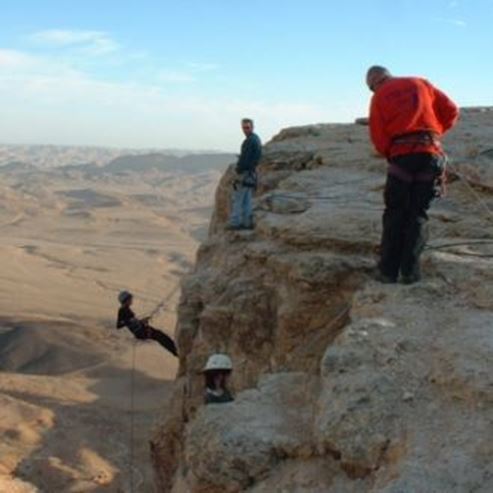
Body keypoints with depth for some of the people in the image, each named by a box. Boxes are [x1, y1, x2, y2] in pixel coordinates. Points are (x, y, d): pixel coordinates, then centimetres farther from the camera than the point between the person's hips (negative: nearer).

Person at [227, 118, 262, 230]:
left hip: (244, 173, -10)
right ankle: (247, 222, 11)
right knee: (247, 200, 11)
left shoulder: (249, 141, -16)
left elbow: (244, 158, -20)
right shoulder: (257, 139, 15)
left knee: (237, 199, -5)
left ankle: (235, 223, -5)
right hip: (251, 173, 10)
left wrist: (238, 170, -12)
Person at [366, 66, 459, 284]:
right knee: (417, 213, 8)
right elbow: (451, 111, 11)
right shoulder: (421, 84, 17)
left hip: (402, 155, -2)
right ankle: (410, 271, 1)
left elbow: (379, 138, 1)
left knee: (394, 215, 7)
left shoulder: (379, 97, 11)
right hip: (431, 153, 2)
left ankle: (388, 271, 2)